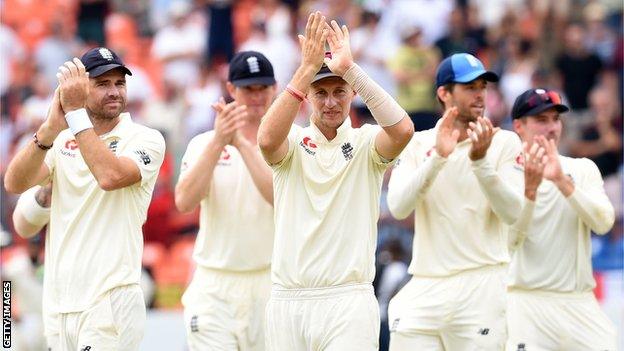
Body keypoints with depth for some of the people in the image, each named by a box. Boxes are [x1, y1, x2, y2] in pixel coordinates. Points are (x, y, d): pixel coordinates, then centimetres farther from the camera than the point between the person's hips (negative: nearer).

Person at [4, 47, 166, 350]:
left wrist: (75, 112, -18)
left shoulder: (145, 139, -2)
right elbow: (14, 184, -4)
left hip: (110, 300, -5)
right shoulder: (62, 141, 12)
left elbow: (110, 176, -22)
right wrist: (51, 128, -18)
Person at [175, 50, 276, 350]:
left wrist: (242, 143, -21)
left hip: (270, 285, 0)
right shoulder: (203, 143, 6)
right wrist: (218, 142, -20)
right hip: (214, 289, 0)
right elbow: (184, 201, -11)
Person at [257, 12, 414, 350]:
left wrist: (350, 68, -21)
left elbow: (402, 130, -18)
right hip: (287, 302, 2)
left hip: (348, 301, -2)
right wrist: (307, 69, -23)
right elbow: (267, 140, -18)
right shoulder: (293, 142, 7)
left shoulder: (365, 142, 4)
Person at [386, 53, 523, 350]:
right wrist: (438, 157, -16)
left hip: (481, 286, -2)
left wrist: (480, 160, -19)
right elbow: (398, 207, -6)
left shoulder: (504, 142, 3)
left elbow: (512, 213, -8)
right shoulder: (418, 144, 9)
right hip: (424, 288, 2)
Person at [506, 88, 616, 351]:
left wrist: (562, 181, -21)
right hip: (526, 304, -3)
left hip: (580, 302, 3)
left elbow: (603, 223, -8)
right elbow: (510, 238, -13)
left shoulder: (583, 170, 9)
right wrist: (529, 189, -28)